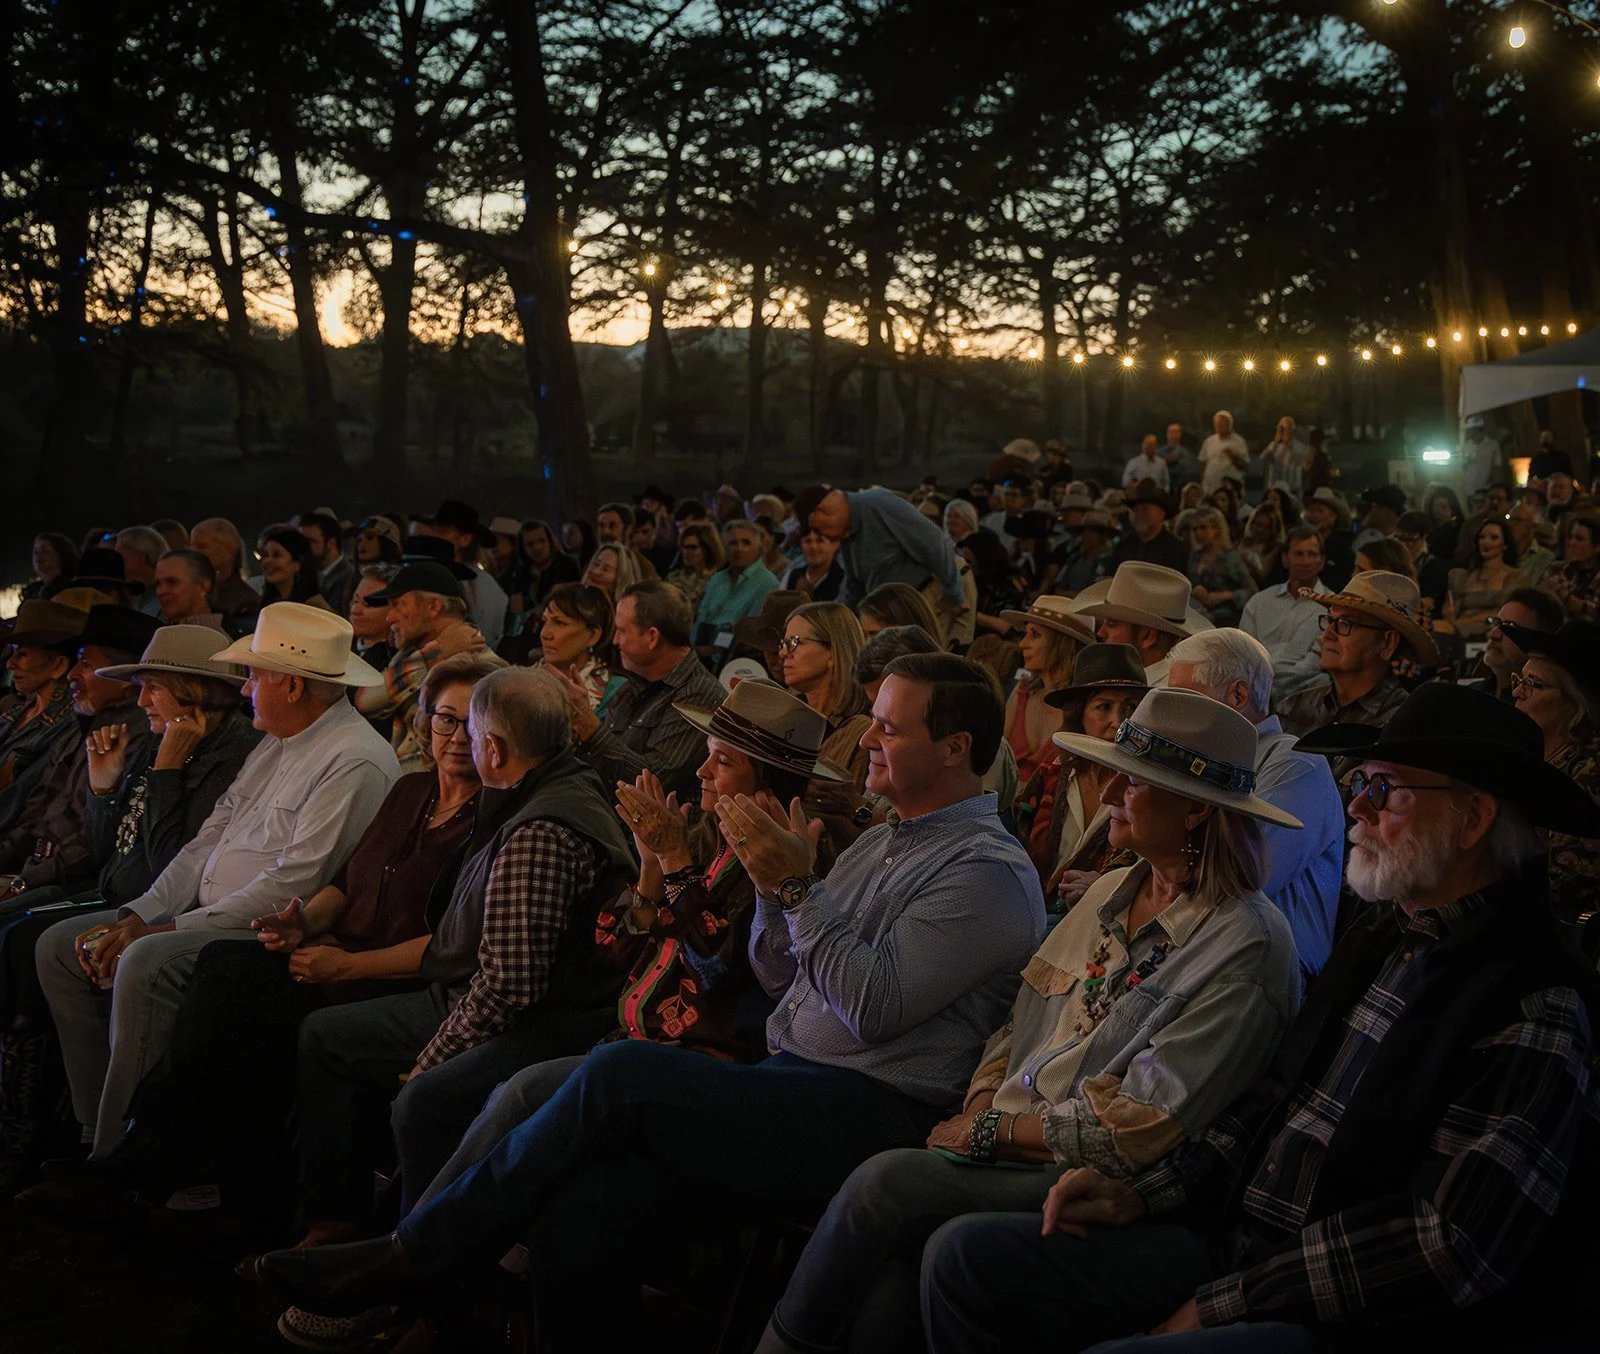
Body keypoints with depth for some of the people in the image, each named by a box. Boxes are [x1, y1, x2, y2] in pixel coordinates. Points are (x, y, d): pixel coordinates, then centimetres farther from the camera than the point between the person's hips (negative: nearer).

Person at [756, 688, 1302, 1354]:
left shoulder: (1246, 945, -12)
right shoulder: (1112, 893, 13)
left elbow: (1144, 1129, -16)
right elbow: (1018, 1023, 18)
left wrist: (995, 1130, -11)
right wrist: (978, 1109, -2)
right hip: (1006, 1148, 6)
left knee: (885, 1181, -22)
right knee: (884, 1278, -22)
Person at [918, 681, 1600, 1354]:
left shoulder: (1536, 1010, -16)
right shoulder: (1379, 934, 12)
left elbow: (1449, 1249, -21)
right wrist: (1142, 1196, 5)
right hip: (1234, 1237, 8)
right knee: (967, 1255, -2)